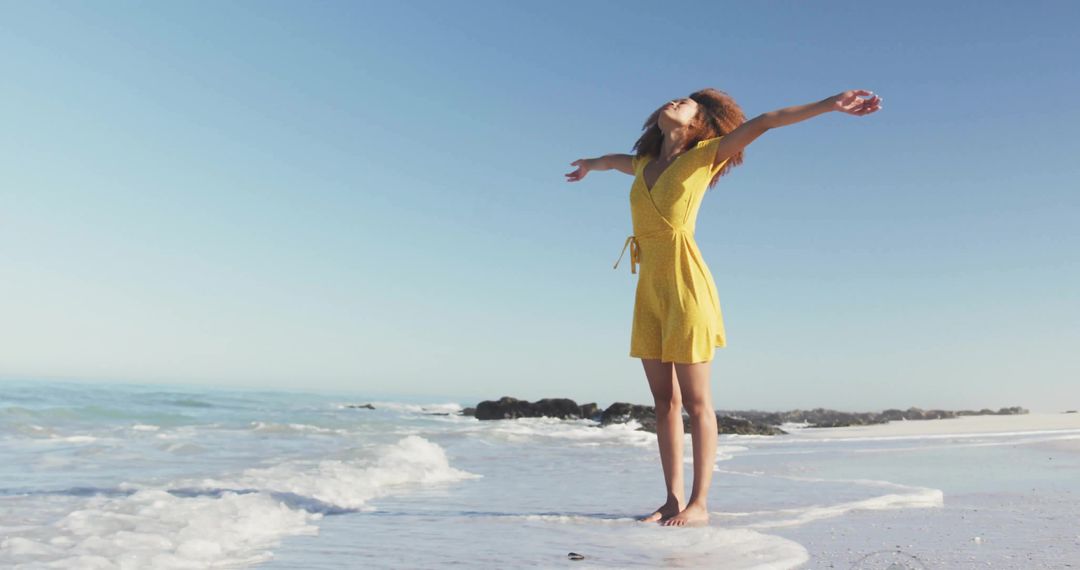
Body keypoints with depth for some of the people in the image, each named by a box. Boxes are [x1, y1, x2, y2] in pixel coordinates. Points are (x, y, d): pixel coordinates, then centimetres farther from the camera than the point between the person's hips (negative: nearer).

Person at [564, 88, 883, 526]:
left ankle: (698, 503, 7)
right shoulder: (646, 163, 18)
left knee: (695, 400, -1)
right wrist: (591, 164, 61)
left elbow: (765, 122, -5)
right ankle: (673, 499, 15)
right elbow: (617, 160, 41)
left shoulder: (703, 155, 2)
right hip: (649, 287, 6)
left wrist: (831, 103, -13)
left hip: (685, 283, -6)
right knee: (664, 399, 7)